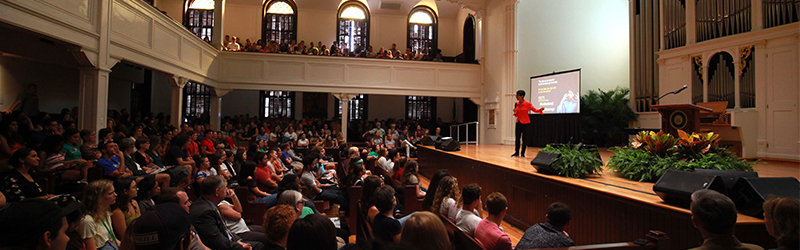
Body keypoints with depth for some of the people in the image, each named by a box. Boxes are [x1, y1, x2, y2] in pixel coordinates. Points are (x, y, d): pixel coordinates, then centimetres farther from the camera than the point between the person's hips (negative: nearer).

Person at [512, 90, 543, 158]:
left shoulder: (528, 103, -10)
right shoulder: (516, 104, 5)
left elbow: (535, 110, -7)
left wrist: (540, 109, -27)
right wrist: (515, 112, -9)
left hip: (525, 123, -5)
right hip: (518, 123, 5)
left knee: (525, 139, 0)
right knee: (517, 138, 6)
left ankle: (523, 154, 9)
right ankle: (516, 153, 15)